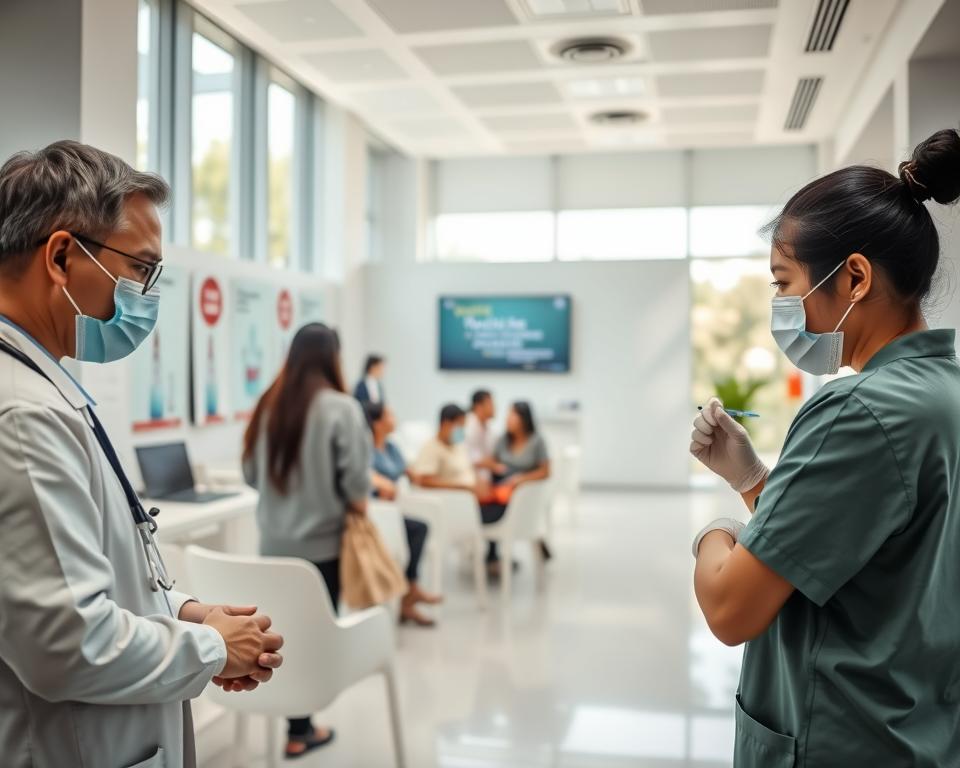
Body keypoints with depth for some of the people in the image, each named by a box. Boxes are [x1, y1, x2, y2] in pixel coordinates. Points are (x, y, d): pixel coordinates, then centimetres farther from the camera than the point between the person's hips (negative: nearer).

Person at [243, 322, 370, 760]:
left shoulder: (268, 405, 2)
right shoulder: (340, 408, -13)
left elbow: (251, 474, 9)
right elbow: (355, 481, -15)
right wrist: (358, 507, 4)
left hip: (274, 543, 5)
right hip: (321, 543, -5)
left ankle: (295, 720, 21)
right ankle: (299, 730, 13)